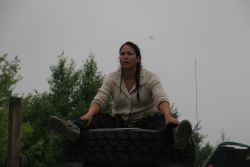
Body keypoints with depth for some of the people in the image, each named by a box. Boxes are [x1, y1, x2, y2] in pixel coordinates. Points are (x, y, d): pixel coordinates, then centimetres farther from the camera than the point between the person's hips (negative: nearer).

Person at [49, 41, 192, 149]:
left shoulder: (151, 78, -6)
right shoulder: (111, 78, 2)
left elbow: (161, 98, -22)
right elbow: (100, 99, -11)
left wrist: (168, 116, -44)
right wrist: (90, 114, -33)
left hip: (145, 123, -3)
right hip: (119, 123, 3)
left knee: (161, 119, -34)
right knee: (97, 118, -24)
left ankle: (176, 134, -67)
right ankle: (75, 128, -55)